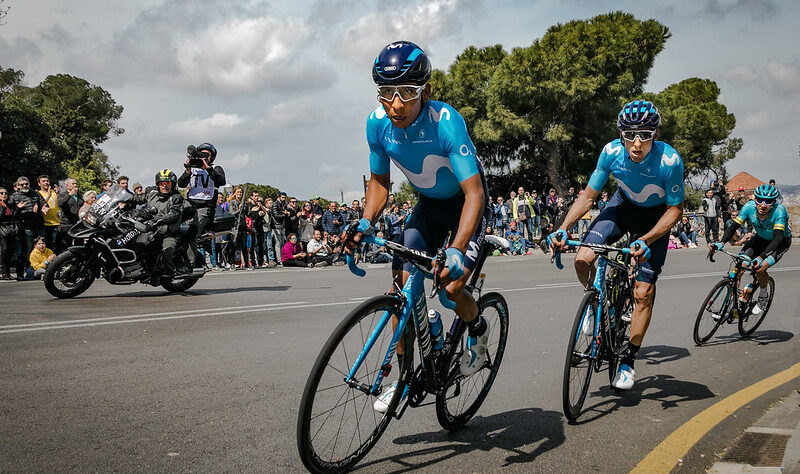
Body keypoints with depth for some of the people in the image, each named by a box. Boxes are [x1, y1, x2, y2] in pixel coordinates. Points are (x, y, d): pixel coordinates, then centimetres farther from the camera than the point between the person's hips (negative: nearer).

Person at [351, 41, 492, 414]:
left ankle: (478, 330, 18)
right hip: (428, 204, 5)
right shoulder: (377, 123, -18)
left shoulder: (445, 122, -34)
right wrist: (365, 224, -20)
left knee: (452, 286, -18)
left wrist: (457, 250, -51)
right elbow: (379, 182, -2)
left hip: (466, 202, -4)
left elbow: (474, 192, -39)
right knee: (402, 282, -6)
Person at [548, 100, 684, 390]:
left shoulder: (670, 161, -33)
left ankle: (628, 361, 9)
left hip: (655, 216, -2)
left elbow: (675, 210, -21)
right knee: (583, 260, -20)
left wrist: (645, 241, -36)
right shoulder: (612, 152, -25)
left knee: (643, 293, -7)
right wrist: (563, 229, -27)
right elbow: (588, 195, -14)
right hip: (624, 205, 3)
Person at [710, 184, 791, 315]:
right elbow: (733, 227, -25)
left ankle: (763, 297, 5)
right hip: (761, 238, 4)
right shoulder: (750, 207, -26)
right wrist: (721, 243, -44)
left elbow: (777, 238, -42)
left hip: (781, 241, -4)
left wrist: (761, 258, -55)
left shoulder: (779, 211, -36)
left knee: (759, 269, -23)